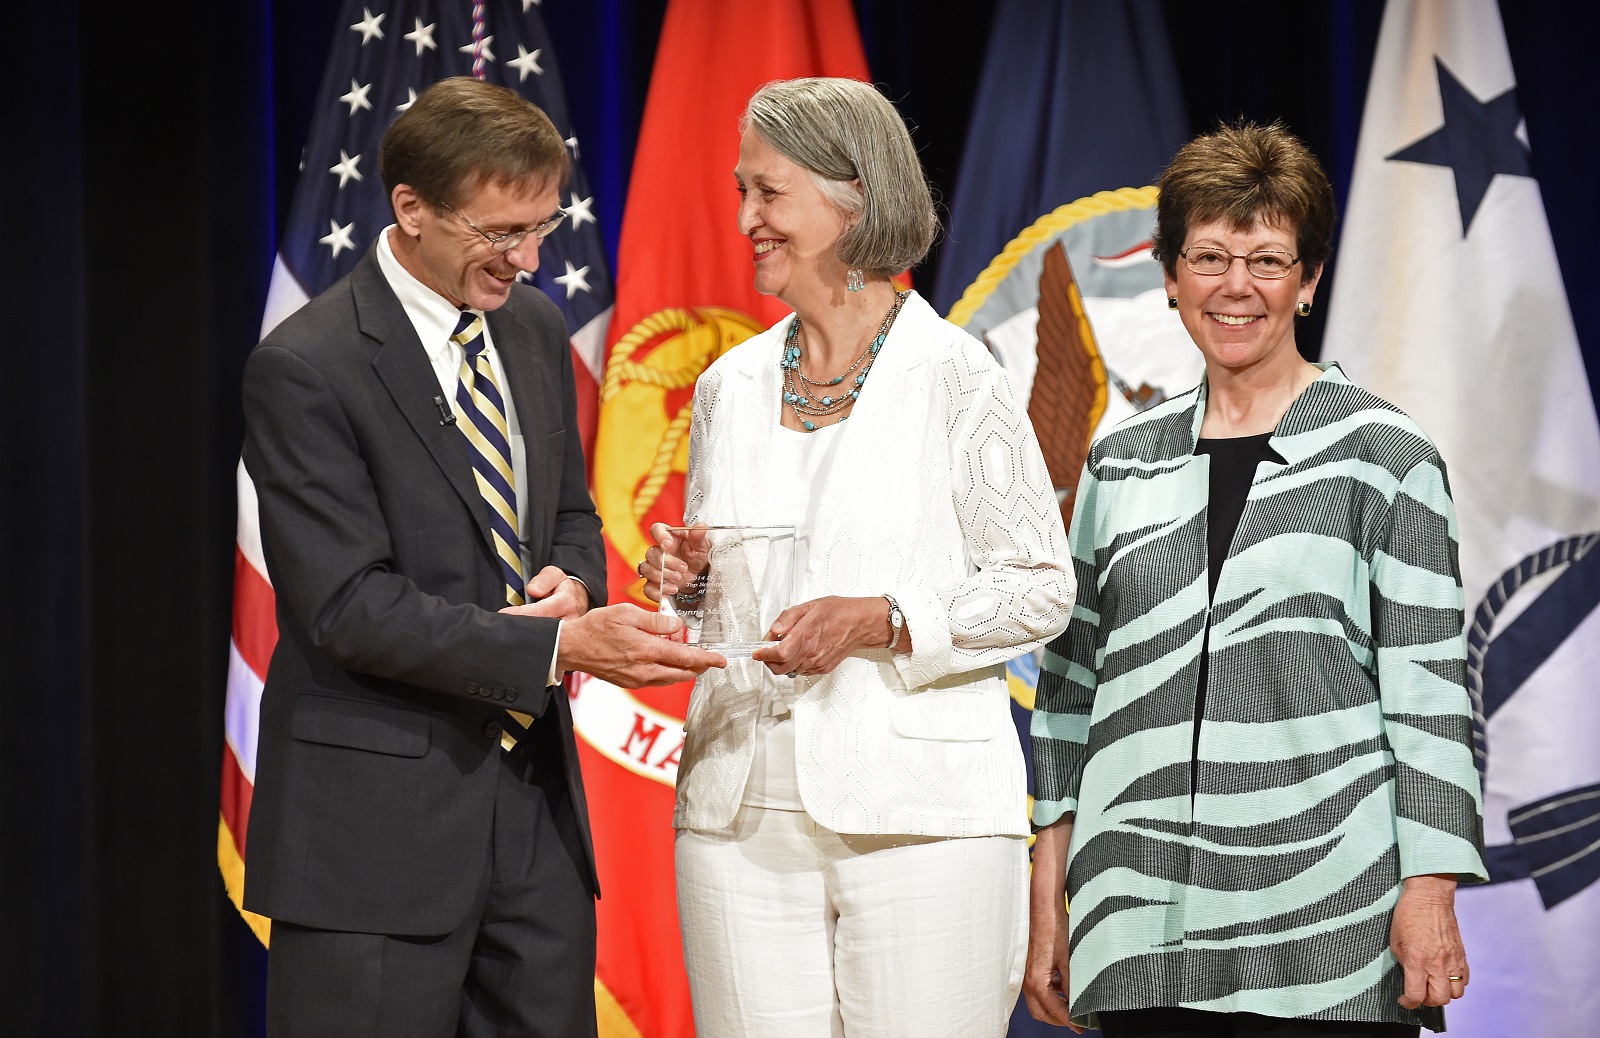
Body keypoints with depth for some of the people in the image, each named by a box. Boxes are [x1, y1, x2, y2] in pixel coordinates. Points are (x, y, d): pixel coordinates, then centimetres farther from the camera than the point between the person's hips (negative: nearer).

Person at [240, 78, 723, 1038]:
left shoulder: (536, 330, 10)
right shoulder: (305, 369, -13)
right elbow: (351, 607, -18)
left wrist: (569, 582, -4)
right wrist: (558, 646, -25)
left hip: (534, 795, 7)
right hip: (378, 816, -7)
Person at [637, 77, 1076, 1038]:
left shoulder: (953, 377, -2)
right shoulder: (731, 385, 14)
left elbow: (1041, 589, -2)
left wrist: (878, 622, -15)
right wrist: (688, 577, 1)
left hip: (919, 811, -4)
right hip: (744, 809, 5)